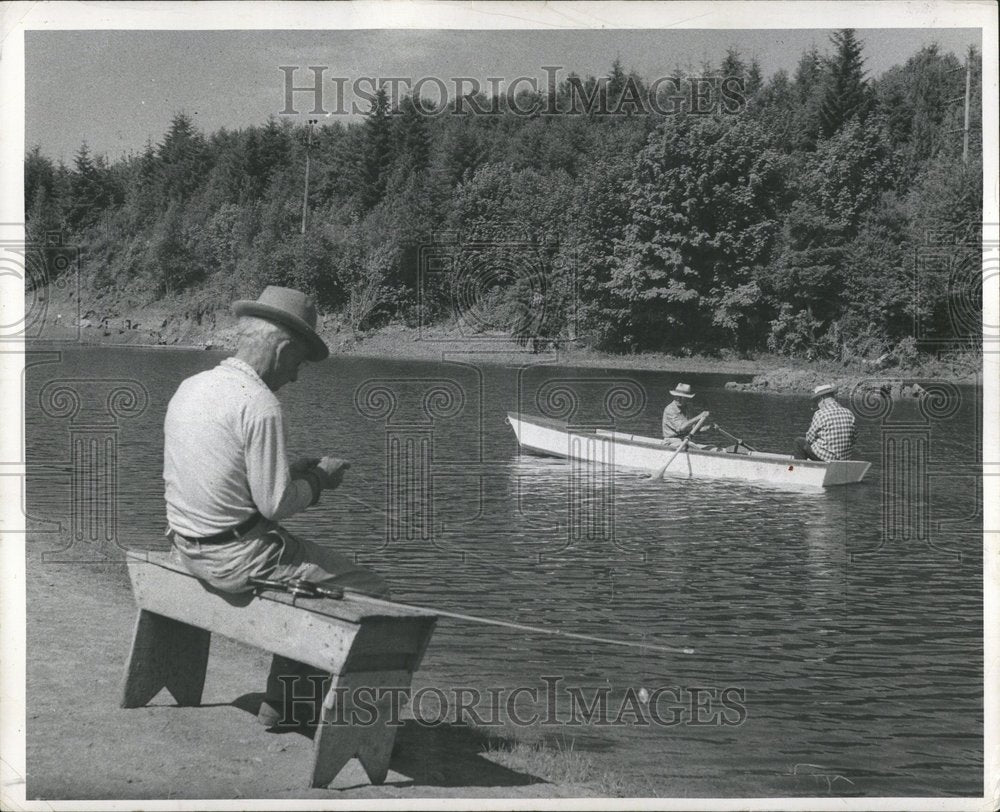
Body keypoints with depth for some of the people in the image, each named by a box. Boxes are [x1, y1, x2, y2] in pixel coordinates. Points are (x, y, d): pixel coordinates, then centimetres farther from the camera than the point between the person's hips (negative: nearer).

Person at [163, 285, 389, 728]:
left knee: (308, 564, 29)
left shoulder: (189, 388, 8)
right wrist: (319, 479, 0)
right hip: (239, 557, -9)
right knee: (369, 592, 2)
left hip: (188, 548, 9)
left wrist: (296, 469, 16)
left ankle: (283, 701, 26)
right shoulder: (260, 405, -19)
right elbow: (276, 504, -19)